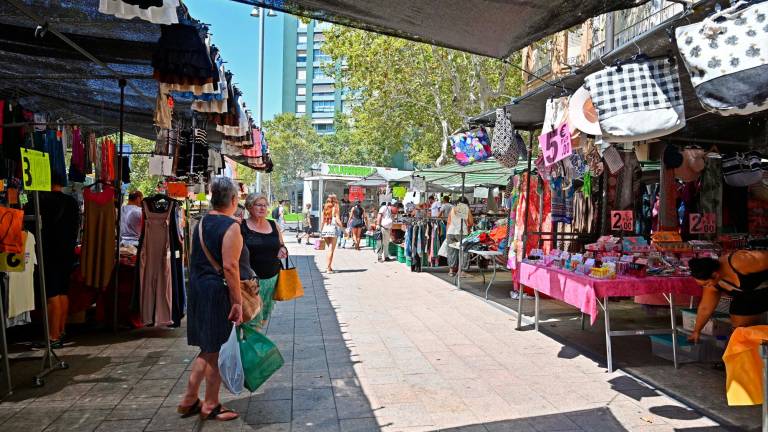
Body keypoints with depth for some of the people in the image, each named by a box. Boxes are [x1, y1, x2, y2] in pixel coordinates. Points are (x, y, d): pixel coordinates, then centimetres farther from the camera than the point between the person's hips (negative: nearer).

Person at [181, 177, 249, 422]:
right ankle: (210, 406, 18)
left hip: (198, 290, 8)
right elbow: (230, 266, -21)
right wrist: (237, 301, -19)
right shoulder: (231, 226, -16)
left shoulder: (201, 223, 10)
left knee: (208, 349, 19)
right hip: (219, 292, -8)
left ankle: (189, 400, 27)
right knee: (217, 351, 5)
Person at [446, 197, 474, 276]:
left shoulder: (453, 209, 10)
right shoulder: (467, 209, 4)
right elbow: (471, 223, 3)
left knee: (451, 250, 8)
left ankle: (451, 269, 10)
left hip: (451, 232, 2)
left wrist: (447, 232, 14)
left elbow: (448, 222, 8)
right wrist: (467, 227, 23)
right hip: (462, 232, -2)